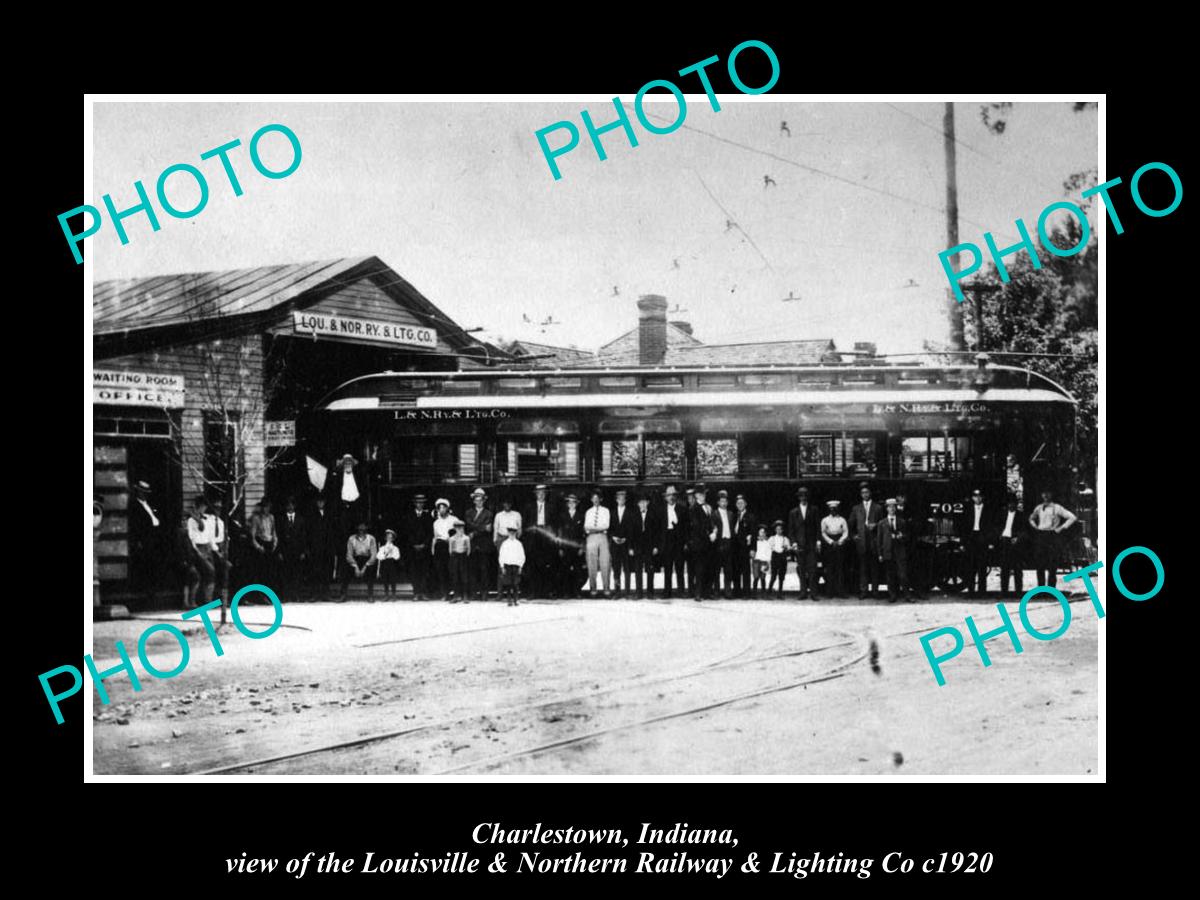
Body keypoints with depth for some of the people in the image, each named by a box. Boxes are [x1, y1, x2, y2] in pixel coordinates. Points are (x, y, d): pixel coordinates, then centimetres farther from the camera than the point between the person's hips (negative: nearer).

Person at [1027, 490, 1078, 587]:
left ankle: (1051, 589, -1)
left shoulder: (1057, 508, -1)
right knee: (1039, 564, 3)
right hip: (1039, 536, 4)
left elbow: (1073, 517, -5)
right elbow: (1031, 518, 33)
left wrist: (1061, 528, -7)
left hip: (1051, 536, -4)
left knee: (1052, 565, -5)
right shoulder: (1038, 508, 13)